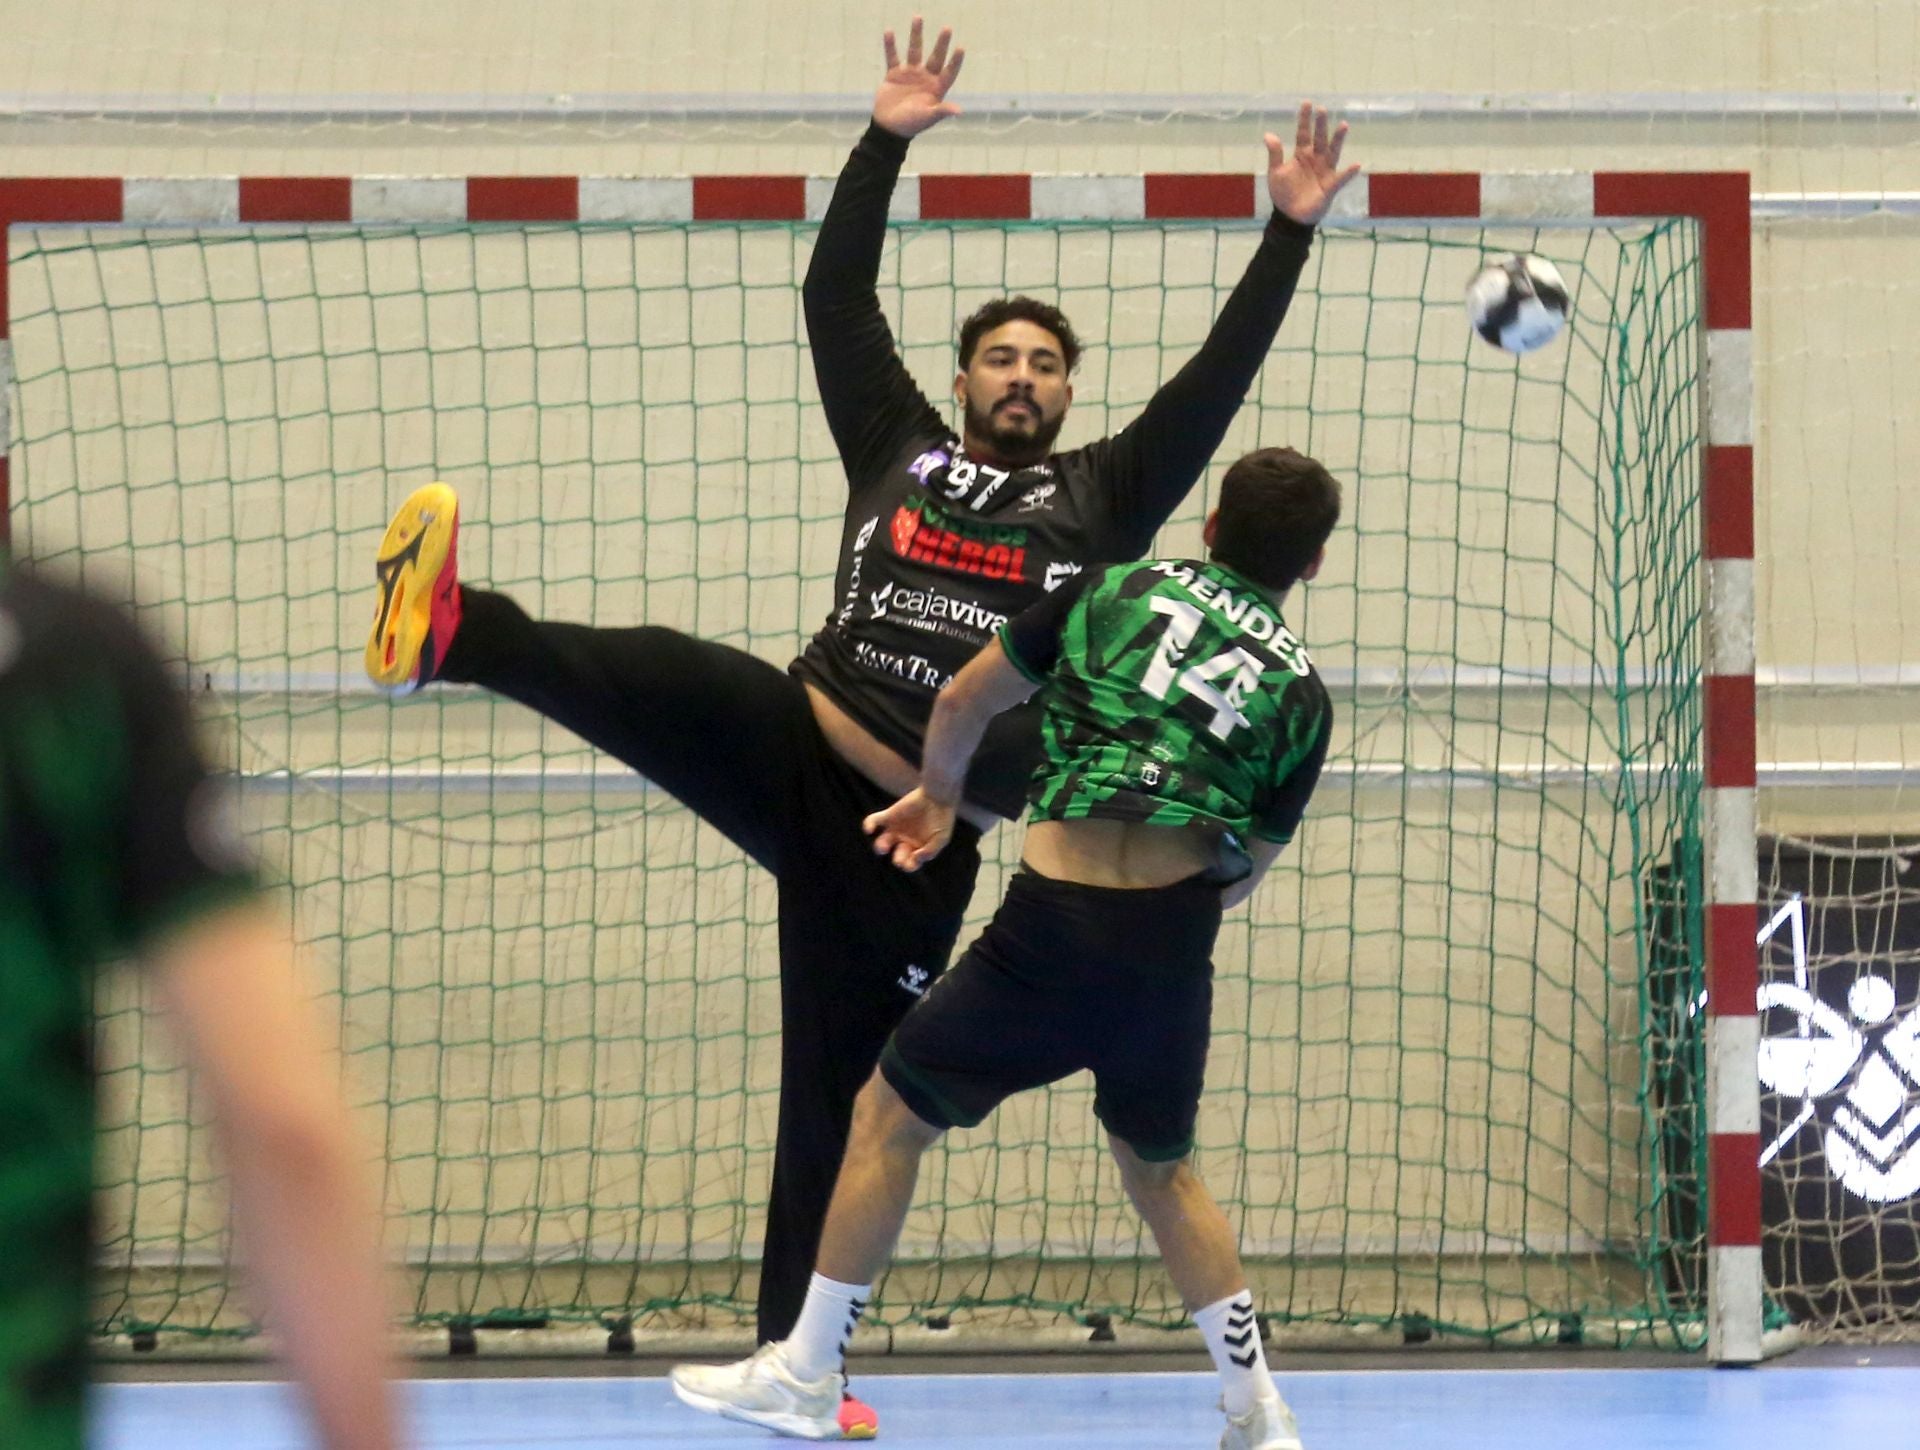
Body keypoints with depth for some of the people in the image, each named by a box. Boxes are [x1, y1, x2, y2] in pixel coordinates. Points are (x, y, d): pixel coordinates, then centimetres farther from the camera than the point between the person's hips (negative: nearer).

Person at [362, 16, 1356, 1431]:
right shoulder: (902, 448, 16)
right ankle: (450, 628, -57)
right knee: (665, 681, -34)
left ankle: (795, 1362, 11)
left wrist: (1289, 234, 1)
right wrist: (888, 142, 6)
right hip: (797, 747, -1)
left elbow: (1217, 382, 6)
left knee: (838, 1109, 5)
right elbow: (837, 299, 12)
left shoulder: (1102, 496, 14)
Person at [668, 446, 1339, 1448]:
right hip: (1174, 948, 3)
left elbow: (964, 702, 16)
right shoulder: (1300, 695, 11)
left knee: (890, 1118, 14)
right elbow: (1245, 873, 15)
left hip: (1052, 925, -3)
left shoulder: (1120, 589, 8)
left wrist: (937, 795, 35)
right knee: (1160, 1168, 26)